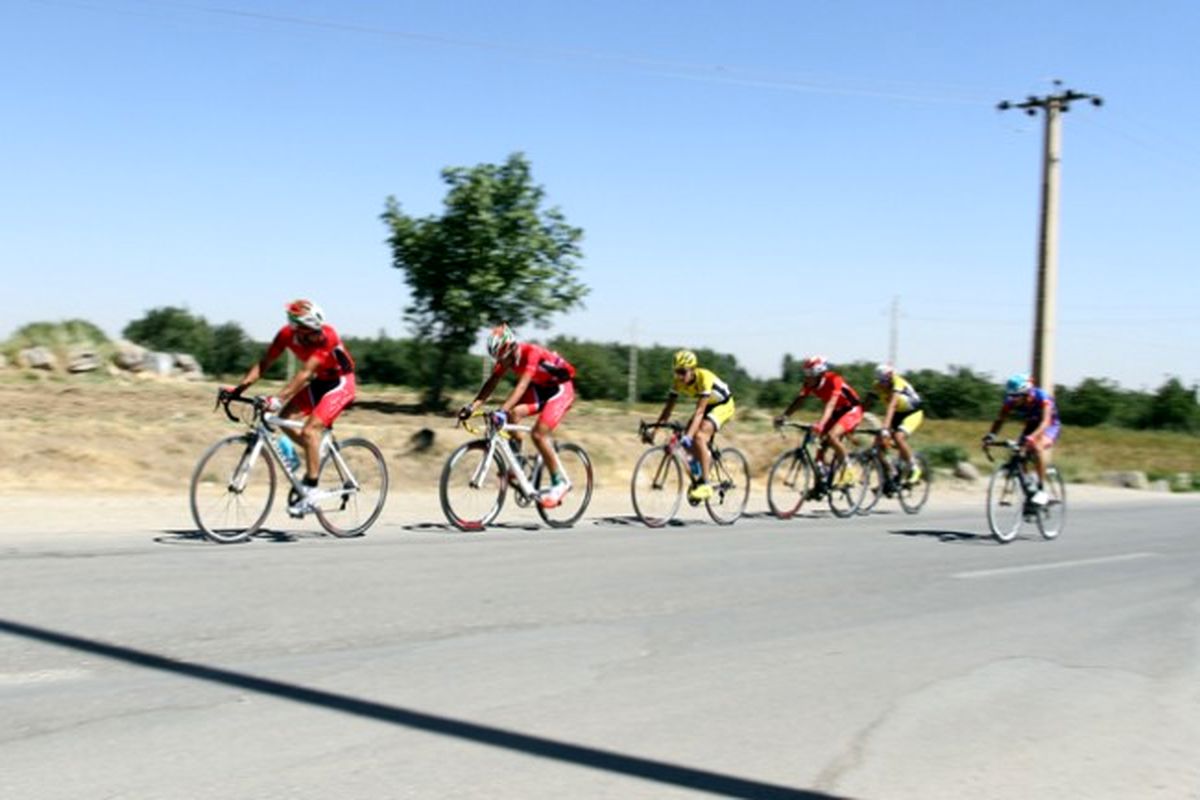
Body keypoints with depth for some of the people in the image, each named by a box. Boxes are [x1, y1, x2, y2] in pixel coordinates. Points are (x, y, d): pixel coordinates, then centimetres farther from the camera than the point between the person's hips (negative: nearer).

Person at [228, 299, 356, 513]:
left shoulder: (326, 337, -30)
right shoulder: (287, 334, -15)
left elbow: (305, 373, -37)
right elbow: (263, 364, -11)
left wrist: (278, 399, -45)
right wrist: (239, 387, -22)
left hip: (340, 383, -6)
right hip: (319, 383, 6)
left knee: (310, 430, -21)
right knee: (285, 418, -11)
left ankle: (310, 494, -16)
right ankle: (317, 455, 13)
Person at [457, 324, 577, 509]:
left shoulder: (531, 353, -32)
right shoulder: (506, 357, -11)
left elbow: (522, 385, -43)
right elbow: (491, 382, -13)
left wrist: (502, 410, -54)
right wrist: (472, 407, -26)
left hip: (560, 390, -7)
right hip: (539, 389, 7)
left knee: (538, 434, -20)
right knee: (513, 414, -19)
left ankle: (560, 482, -5)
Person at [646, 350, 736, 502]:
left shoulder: (704, 378, -35)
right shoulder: (678, 381, -16)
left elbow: (699, 411, -40)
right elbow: (668, 407, -13)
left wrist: (689, 436, -50)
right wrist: (653, 429, -23)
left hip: (723, 405, -7)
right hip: (707, 406, 7)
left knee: (699, 437, -28)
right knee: (685, 439, -11)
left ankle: (704, 485, -25)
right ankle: (707, 462, 16)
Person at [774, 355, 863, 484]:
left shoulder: (834, 380, -30)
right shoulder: (810, 383, -10)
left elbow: (831, 404, -41)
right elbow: (798, 400, -16)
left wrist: (821, 423, -55)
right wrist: (783, 416, -31)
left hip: (851, 411, -7)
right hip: (836, 413, 7)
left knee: (831, 436, -29)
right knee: (820, 442, -4)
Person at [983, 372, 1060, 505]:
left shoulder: (1042, 398, -34)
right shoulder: (1011, 401, -21)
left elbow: (1045, 422, -45)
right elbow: (1000, 419, -25)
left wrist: (1031, 438, -62)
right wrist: (991, 435, -45)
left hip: (1050, 426, -5)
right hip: (1031, 426, 5)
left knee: (1038, 446, -34)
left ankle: (1042, 490, -29)